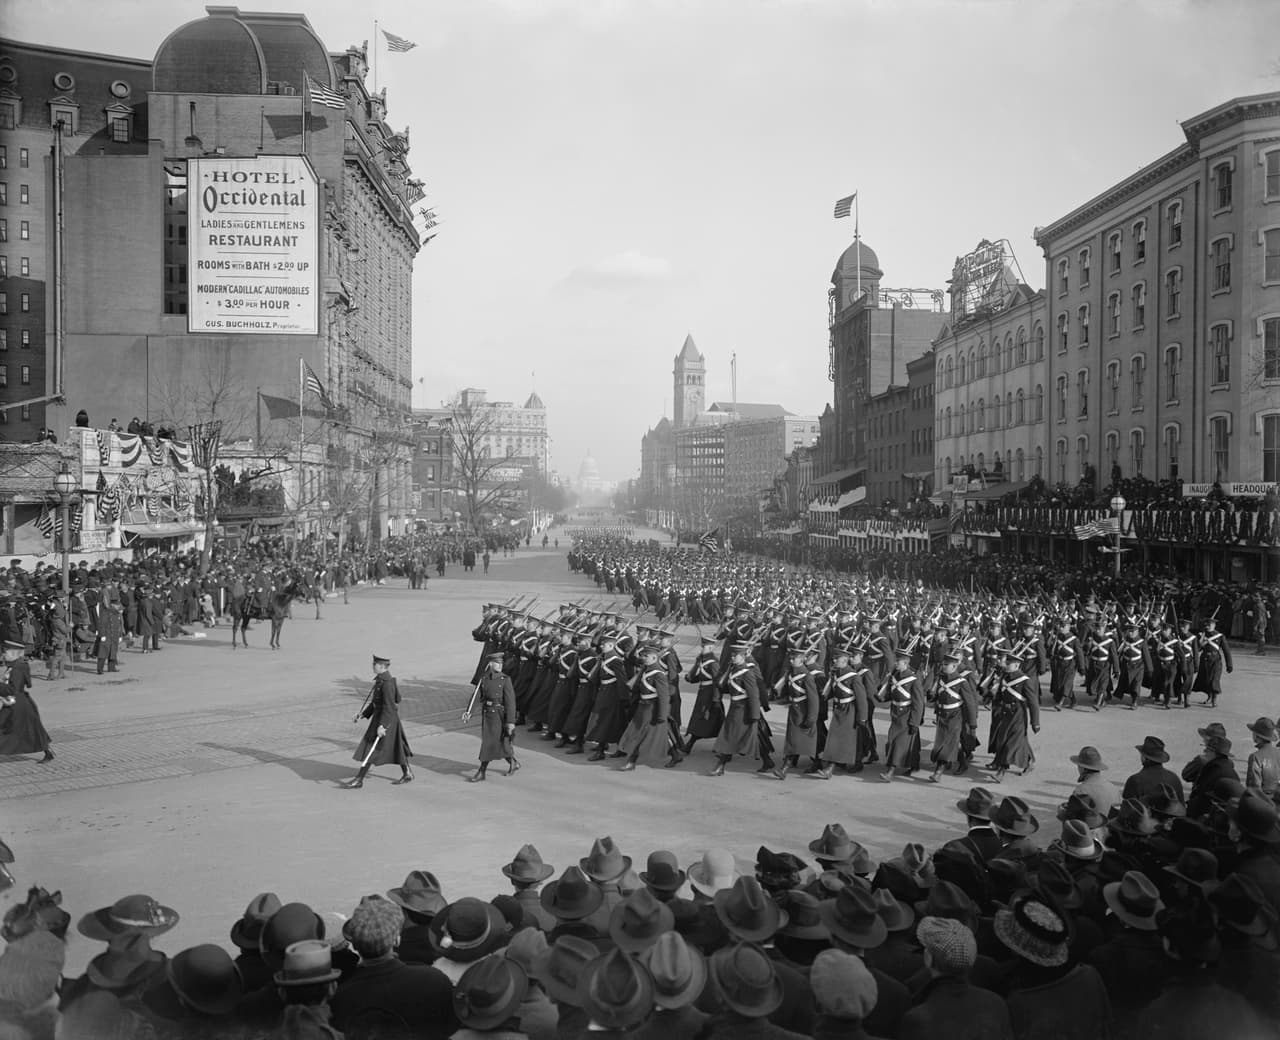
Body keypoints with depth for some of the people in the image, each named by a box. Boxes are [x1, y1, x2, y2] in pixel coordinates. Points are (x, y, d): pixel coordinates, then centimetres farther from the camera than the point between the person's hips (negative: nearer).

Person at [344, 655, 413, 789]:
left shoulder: (387, 683, -23)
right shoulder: (380, 680, 8)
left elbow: (389, 706, -26)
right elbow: (376, 702, 17)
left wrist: (382, 725, -29)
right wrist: (363, 715, 14)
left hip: (386, 719, -10)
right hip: (379, 714, 10)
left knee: (371, 749, -3)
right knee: (396, 747, 16)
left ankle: (359, 779, 4)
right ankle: (407, 774, 26)